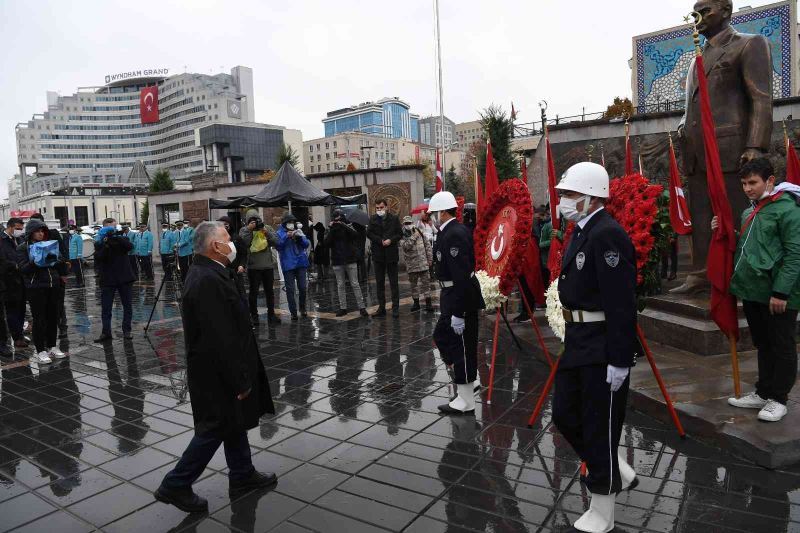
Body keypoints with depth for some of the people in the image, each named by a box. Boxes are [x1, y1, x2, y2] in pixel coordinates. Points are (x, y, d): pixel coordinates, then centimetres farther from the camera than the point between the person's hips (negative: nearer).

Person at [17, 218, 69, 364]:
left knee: (53, 317, 9)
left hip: (53, 286, 5)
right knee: (39, 319, -2)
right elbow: (23, 269, -9)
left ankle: (52, 347, 21)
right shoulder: (23, 248, -1)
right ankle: (40, 351, 6)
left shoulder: (49, 243, 12)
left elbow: (61, 260, 17)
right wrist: (36, 263, -26)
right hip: (36, 288, -5)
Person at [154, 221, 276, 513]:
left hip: (222, 368, 10)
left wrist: (240, 374, 19)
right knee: (215, 428, 5)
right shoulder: (208, 281, -27)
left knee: (233, 422, 20)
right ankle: (175, 485, 20)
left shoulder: (207, 273, 6)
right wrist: (240, 380, -21)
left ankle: (243, 475, 35)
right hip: (217, 373, -10)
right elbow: (220, 338, -28)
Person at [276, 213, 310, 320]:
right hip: (288, 265, -3)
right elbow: (278, 245, -13)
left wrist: (300, 236, -12)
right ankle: (293, 312, 5)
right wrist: (286, 236, -22)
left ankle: (303, 309, 22)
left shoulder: (298, 231, 12)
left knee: (302, 287, 4)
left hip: (301, 263, 3)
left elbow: (306, 244, 5)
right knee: (290, 289, -2)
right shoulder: (280, 233, 2)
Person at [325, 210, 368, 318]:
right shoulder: (331, 229, 5)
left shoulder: (348, 226, 3)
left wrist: (343, 225, -25)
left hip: (350, 260, -2)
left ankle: (362, 307, 3)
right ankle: (343, 308, 15)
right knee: (340, 286, 8)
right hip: (337, 262, 2)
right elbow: (326, 243, -8)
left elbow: (355, 234, -18)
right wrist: (331, 230, -18)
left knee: (355, 284, 0)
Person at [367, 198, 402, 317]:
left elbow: (400, 234, 1)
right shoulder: (373, 219, 5)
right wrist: (380, 240, -11)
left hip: (391, 254, -2)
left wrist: (390, 240, -14)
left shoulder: (394, 218, 1)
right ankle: (381, 308, 14)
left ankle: (395, 308, 7)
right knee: (379, 283, 7)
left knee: (394, 282, 2)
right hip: (378, 254, 2)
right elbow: (369, 233, 0)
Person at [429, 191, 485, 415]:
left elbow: (461, 276, -26)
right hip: (454, 295, 10)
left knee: (461, 345, 0)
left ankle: (466, 401, 14)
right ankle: (468, 380, 32)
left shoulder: (454, 234, -22)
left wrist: (458, 313, -25)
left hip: (460, 297, -10)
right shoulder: (453, 230, 10)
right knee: (441, 336, 20)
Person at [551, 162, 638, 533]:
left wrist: (619, 360, -23)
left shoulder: (607, 234, -19)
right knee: (564, 414, 17)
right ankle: (618, 472, 38)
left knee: (599, 426, 4)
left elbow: (621, 303, -23)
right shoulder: (582, 231, 12)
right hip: (578, 341, 10)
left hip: (603, 348, -10)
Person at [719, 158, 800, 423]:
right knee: (762, 345, 17)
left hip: (777, 295, -8)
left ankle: (778, 398, 16)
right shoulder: (749, 212, 14)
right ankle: (763, 393, 28)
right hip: (752, 292, 8)